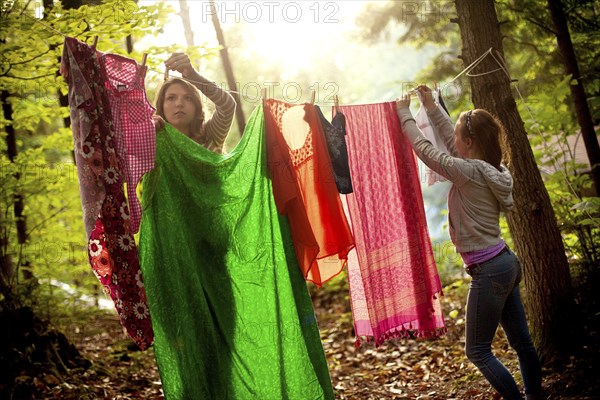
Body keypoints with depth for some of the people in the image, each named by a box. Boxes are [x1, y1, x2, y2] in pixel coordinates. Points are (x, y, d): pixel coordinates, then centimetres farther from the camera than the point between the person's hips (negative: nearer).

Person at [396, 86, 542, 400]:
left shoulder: (469, 172, -17)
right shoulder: (489, 170, 7)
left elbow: (425, 150, -7)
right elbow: (450, 142, 20)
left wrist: (405, 115, 6)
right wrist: (431, 106, 25)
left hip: (488, 271, -9)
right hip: (507, 263, 9)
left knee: (477, 351, 3)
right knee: (521, 342, 15)